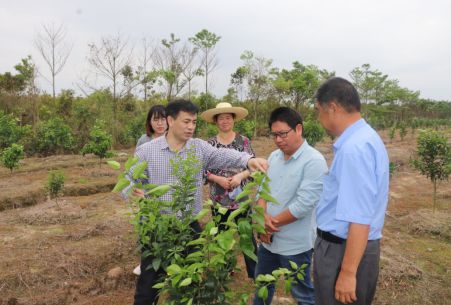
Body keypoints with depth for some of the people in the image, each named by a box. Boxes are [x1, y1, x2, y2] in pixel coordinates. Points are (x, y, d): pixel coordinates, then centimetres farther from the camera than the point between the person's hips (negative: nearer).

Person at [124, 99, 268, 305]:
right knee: (148, 285, 12)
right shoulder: (146, 151, -6)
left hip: (190, 227, 2)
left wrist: (248, 160, -38)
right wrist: (132, 190, -30)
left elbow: (223, 155, -18)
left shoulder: (200, 147, -1)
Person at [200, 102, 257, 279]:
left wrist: (240, 176, -18)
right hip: (218, 200, 2)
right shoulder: (209, 144, 1)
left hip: (241, 198, -1)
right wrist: (218, 179, -15)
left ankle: (254, 272, 19)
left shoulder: (244, 141, -2)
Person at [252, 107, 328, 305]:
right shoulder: (273, 157, 4)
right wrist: (263, 218, -12)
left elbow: (304, 204, -23)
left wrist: (273, 222, -14)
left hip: (295, 244, -7)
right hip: (268, 239, 7)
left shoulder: (314, 161, -19)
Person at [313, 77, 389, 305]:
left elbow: (359, 220, -27)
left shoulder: (354, 148, -25)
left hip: (343, 250, -10)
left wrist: (348, 272, -23)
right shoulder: (366, 137, 7)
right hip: (347, 245, 10)